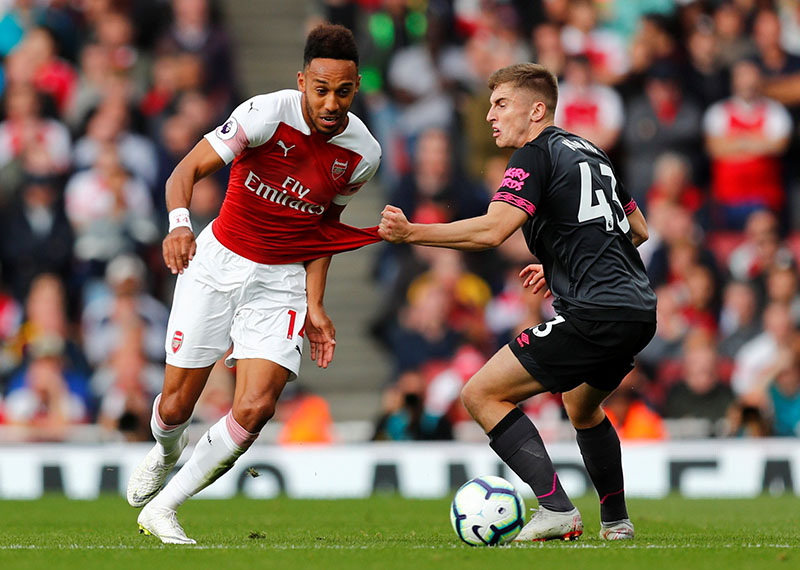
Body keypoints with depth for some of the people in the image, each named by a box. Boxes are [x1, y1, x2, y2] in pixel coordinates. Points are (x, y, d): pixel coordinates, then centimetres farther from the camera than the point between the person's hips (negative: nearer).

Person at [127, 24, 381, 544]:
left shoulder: (363, 154, -7)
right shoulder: (267, 114, -19)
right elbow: (187, 171, -19)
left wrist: (315, 307, 3)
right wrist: (180, 223, -39)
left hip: (282, 281, 2)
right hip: (218, 262, -2)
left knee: (255, 409, -16)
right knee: (177, 405, 3)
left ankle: (162, 509, 2)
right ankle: (167, 453, 42)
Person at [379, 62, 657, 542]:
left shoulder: (538, 155, -5)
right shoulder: (590, 152, 21)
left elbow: (491, 230, -19)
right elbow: (638, 229, 28)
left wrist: (410, 233, -20)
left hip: (594, 315, -10)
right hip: (640, 311, 10)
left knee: (482, 394, -6)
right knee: (582, 407, 34)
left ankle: (557, 508, -15)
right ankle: (616, 520, 36)